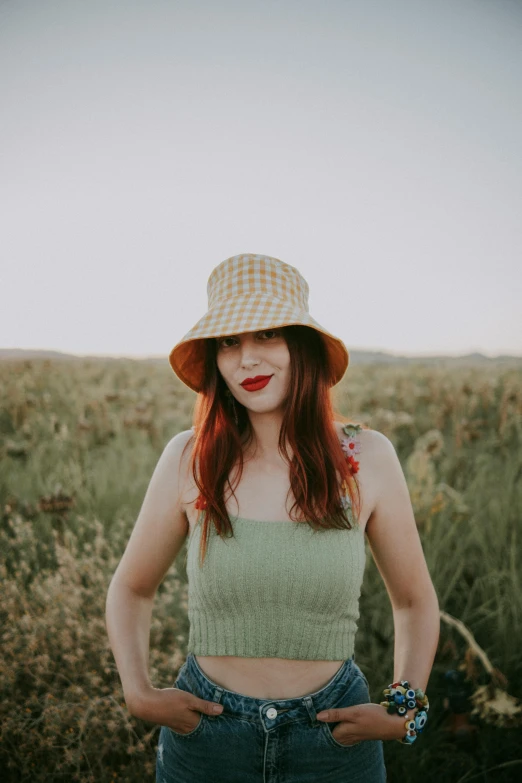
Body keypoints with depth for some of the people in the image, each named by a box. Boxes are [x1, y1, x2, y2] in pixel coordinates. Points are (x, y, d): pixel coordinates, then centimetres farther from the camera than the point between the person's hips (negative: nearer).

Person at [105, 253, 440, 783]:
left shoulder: (367, 457, -9)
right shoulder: (189, 458, -10)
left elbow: (415, 602, 4)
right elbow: (130, 589, 5)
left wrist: (404, 709, -6)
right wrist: (138, 692, -6)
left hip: (334, 738, 0)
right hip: (205, 733, 0)